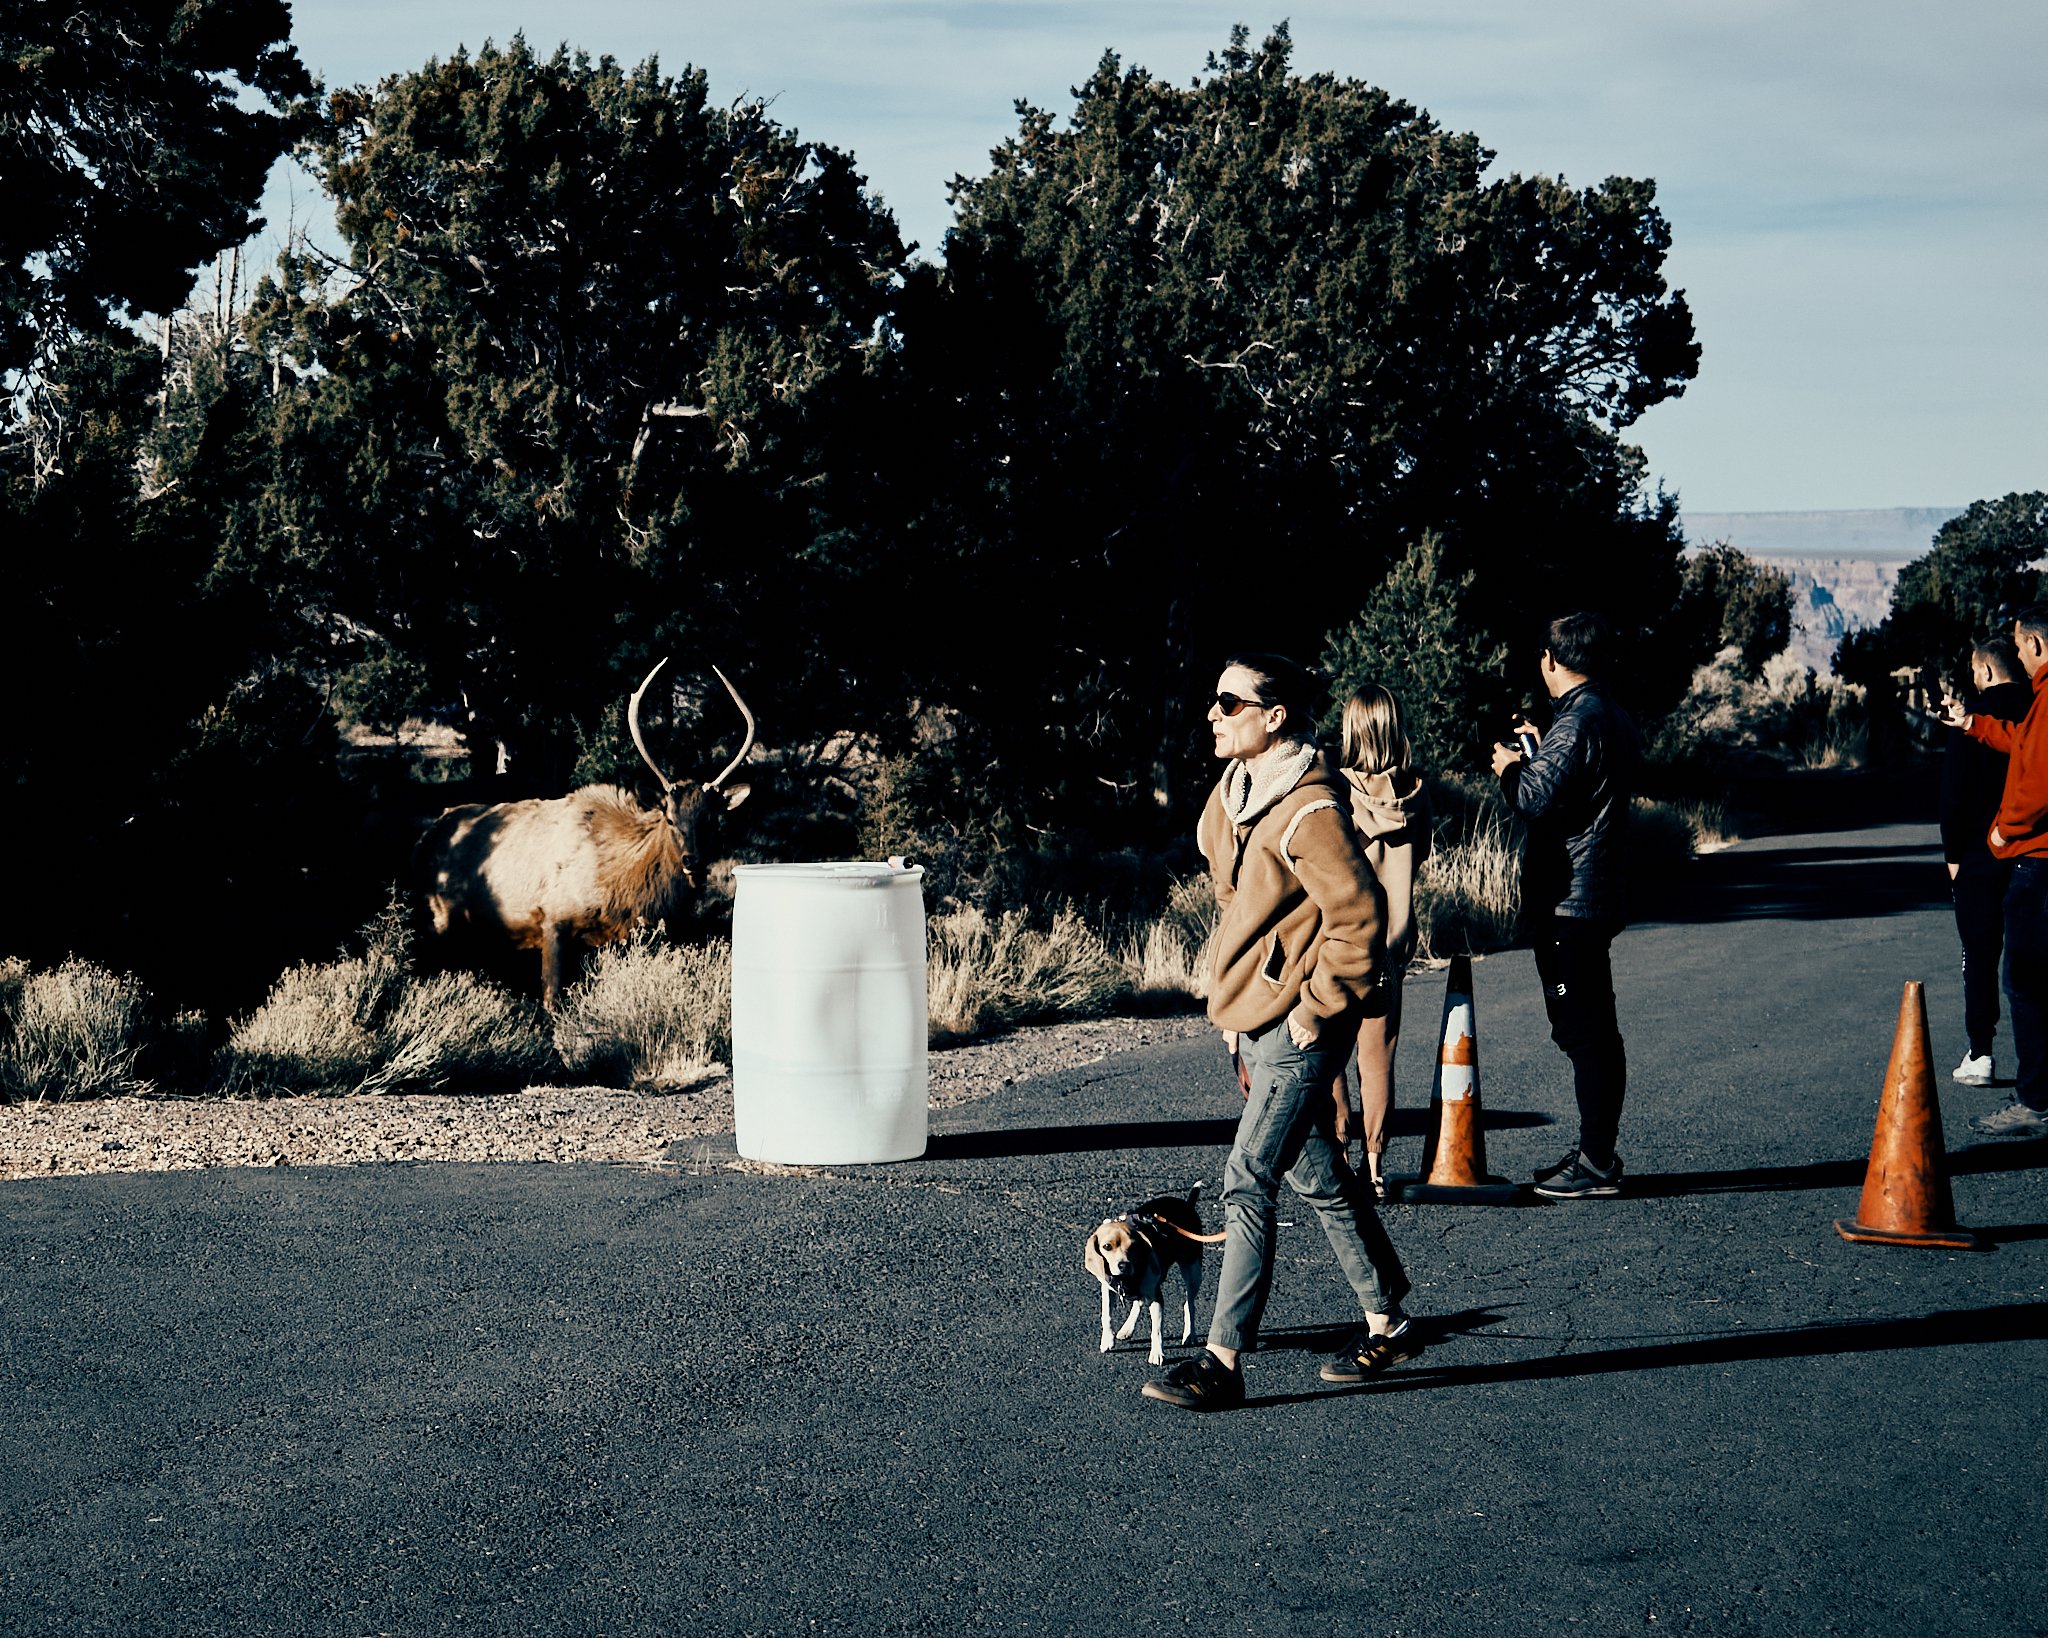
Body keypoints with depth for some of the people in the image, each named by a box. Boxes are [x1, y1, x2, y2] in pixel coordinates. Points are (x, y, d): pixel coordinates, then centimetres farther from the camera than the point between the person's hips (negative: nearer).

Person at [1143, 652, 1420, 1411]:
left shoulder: (1308, 809, -20)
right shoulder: (1234, 794, 9)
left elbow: (1356, 917, -22)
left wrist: (1316, 1008, -17)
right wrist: (1230, 1003, 18)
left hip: (1298, 1028, -10)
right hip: (1251, 1019, 10)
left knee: (1247, 1184, -10)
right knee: (1315, 1176, 17)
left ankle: (1223, 1362, -7)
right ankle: (1386, 1323, 30)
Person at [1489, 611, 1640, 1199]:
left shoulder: (1578, 721, -17)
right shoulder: (1614, 718, 14)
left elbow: (1537, 798, -24)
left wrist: (1510, 769, -4)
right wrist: (1539, 752, 32)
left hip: (1566, 901, -10)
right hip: (1598, 892, 10)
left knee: (1582, 1030, -6)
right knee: (1593, 1030, 15)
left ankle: (1596, 1163, -4)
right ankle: (1597, 1154, 21)